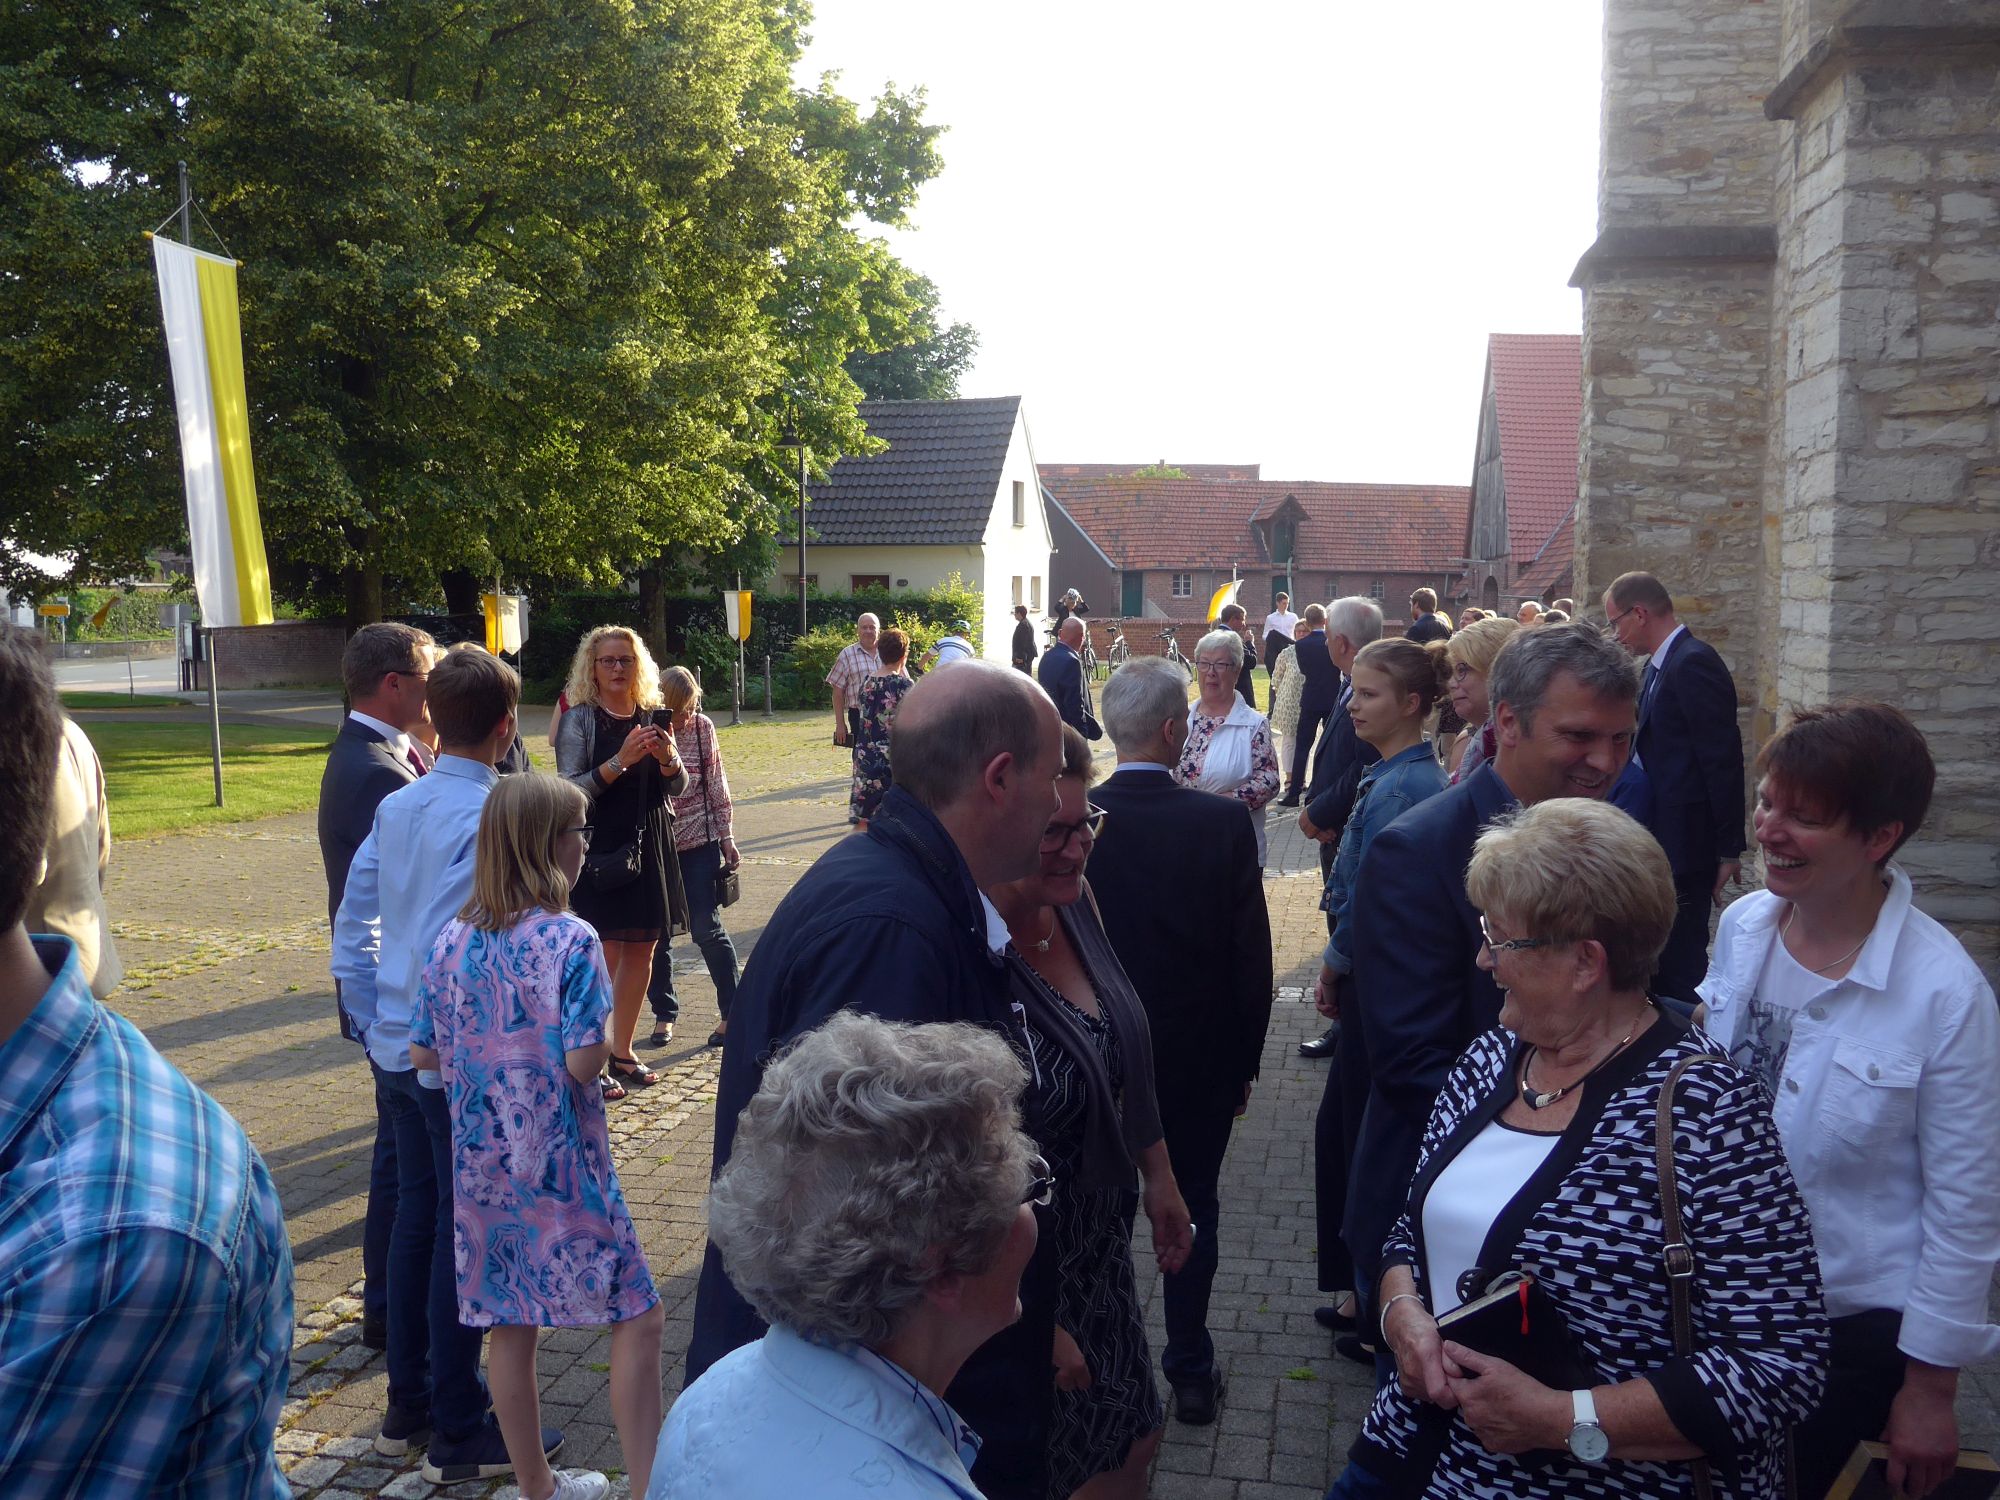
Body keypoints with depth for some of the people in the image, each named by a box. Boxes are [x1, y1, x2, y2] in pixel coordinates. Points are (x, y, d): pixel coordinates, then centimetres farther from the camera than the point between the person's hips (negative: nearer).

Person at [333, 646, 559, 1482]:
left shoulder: (395, 808, 5)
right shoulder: (485, 817, -19)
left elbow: (352, 924, 10)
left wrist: (371, 1023, 17)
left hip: (396, 1051, 8)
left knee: (417, 1214, 19)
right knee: (467, 1233, 4)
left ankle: (408, 1405, 32)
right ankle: (461, 1436, 17)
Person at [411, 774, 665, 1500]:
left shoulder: (452, 938, 1)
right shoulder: (570, 940, -16)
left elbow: (423, 1052, 6)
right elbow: (584, 1063, -19)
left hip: (481, 1164, 6)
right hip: (562, 1166, -6)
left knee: (511, 1325, 16)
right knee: (638, 1318, 5)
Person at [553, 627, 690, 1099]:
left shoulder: (653, 716, 8)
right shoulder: (579, 719, -4)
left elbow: (678, 788, 9)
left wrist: (668, 759, -12)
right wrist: (620, 761, -24)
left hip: (649, 848, 5)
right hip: (599, 850, -5)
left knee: (640, 952, 11)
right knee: (603, 957, -7)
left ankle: (622, 1051, 25)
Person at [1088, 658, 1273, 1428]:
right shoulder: (1224, 822, -17)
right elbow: (1251, 956, -11)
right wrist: (1244, 1060, 3)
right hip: (1198, 1061, -1)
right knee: (1192, 1213, 16)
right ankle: (1190, 1371, 27)